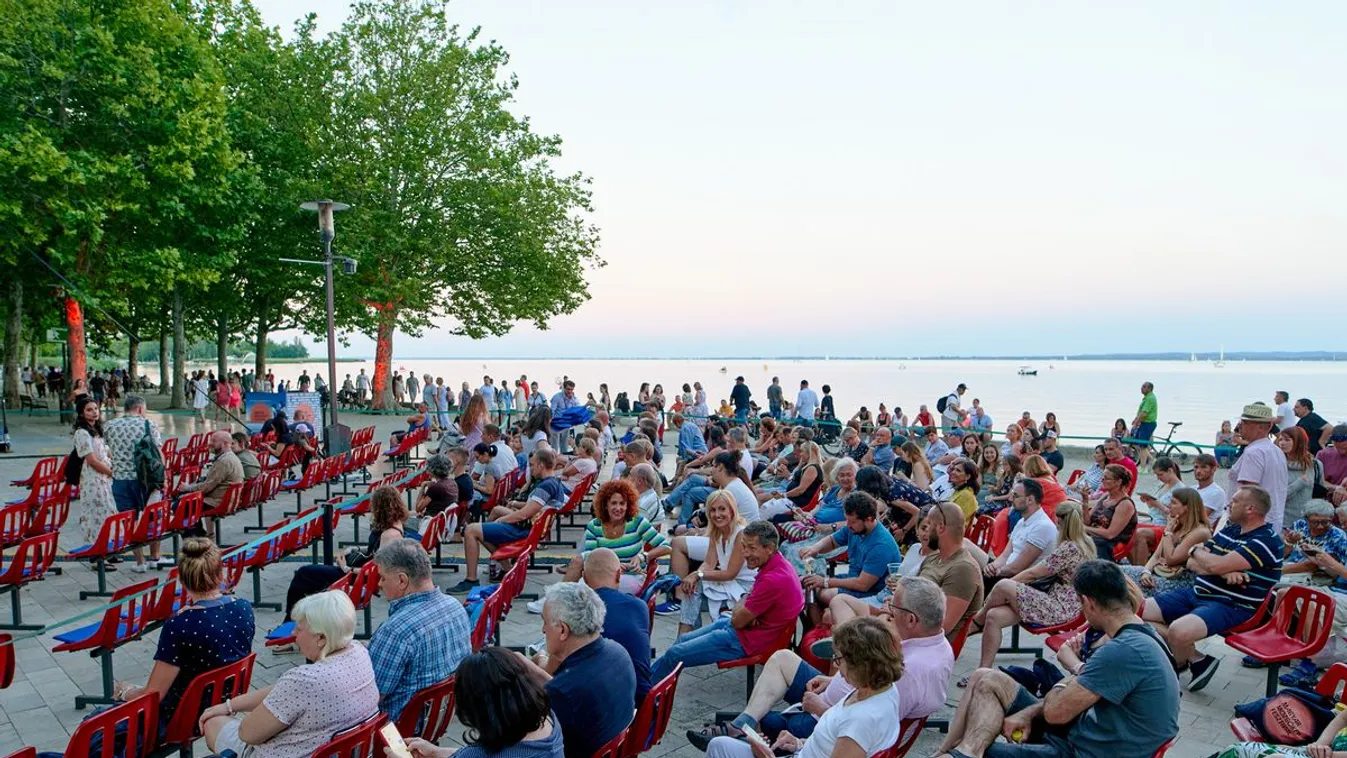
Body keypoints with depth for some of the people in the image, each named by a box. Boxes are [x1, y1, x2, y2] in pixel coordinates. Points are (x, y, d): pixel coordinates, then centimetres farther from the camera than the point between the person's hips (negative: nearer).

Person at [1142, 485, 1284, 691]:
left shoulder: (1266, 541, -14)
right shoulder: (1229, 531, 13)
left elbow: (1215, 565, -24)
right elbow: (1192, 563, 8)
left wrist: (1197, 551, -1)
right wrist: (1224, 572, -12)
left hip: (1231, 606, -9)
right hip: (1197, 593, 9)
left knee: (1179, 631, -36)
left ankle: (1177, 666, 0)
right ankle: (1196, 659, 0)